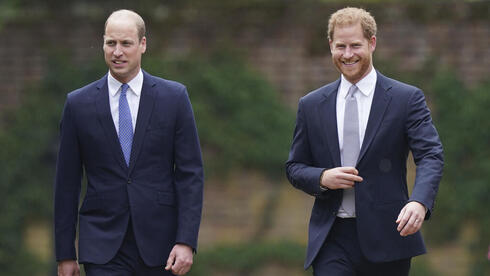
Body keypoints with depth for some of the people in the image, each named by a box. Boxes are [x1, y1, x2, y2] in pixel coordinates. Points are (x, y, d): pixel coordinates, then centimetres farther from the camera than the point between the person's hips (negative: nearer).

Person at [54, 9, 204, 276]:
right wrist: (65, 254, 3)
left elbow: (190, 173, 0)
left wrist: (186, 241, -10)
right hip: (103, 244, -1)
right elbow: (67, 182, 5)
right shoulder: (78, 104, 3)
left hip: (158, 242, 1)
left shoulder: (173, 97, 2)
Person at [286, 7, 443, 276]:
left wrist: (419, 202, -29)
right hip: (332, 240, 1)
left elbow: (431, 155, -9)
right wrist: (322, 178, -9)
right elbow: (294, 167, 15)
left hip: (386, 236, -1)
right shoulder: (311, 105, 11)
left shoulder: (406, 99, 1)